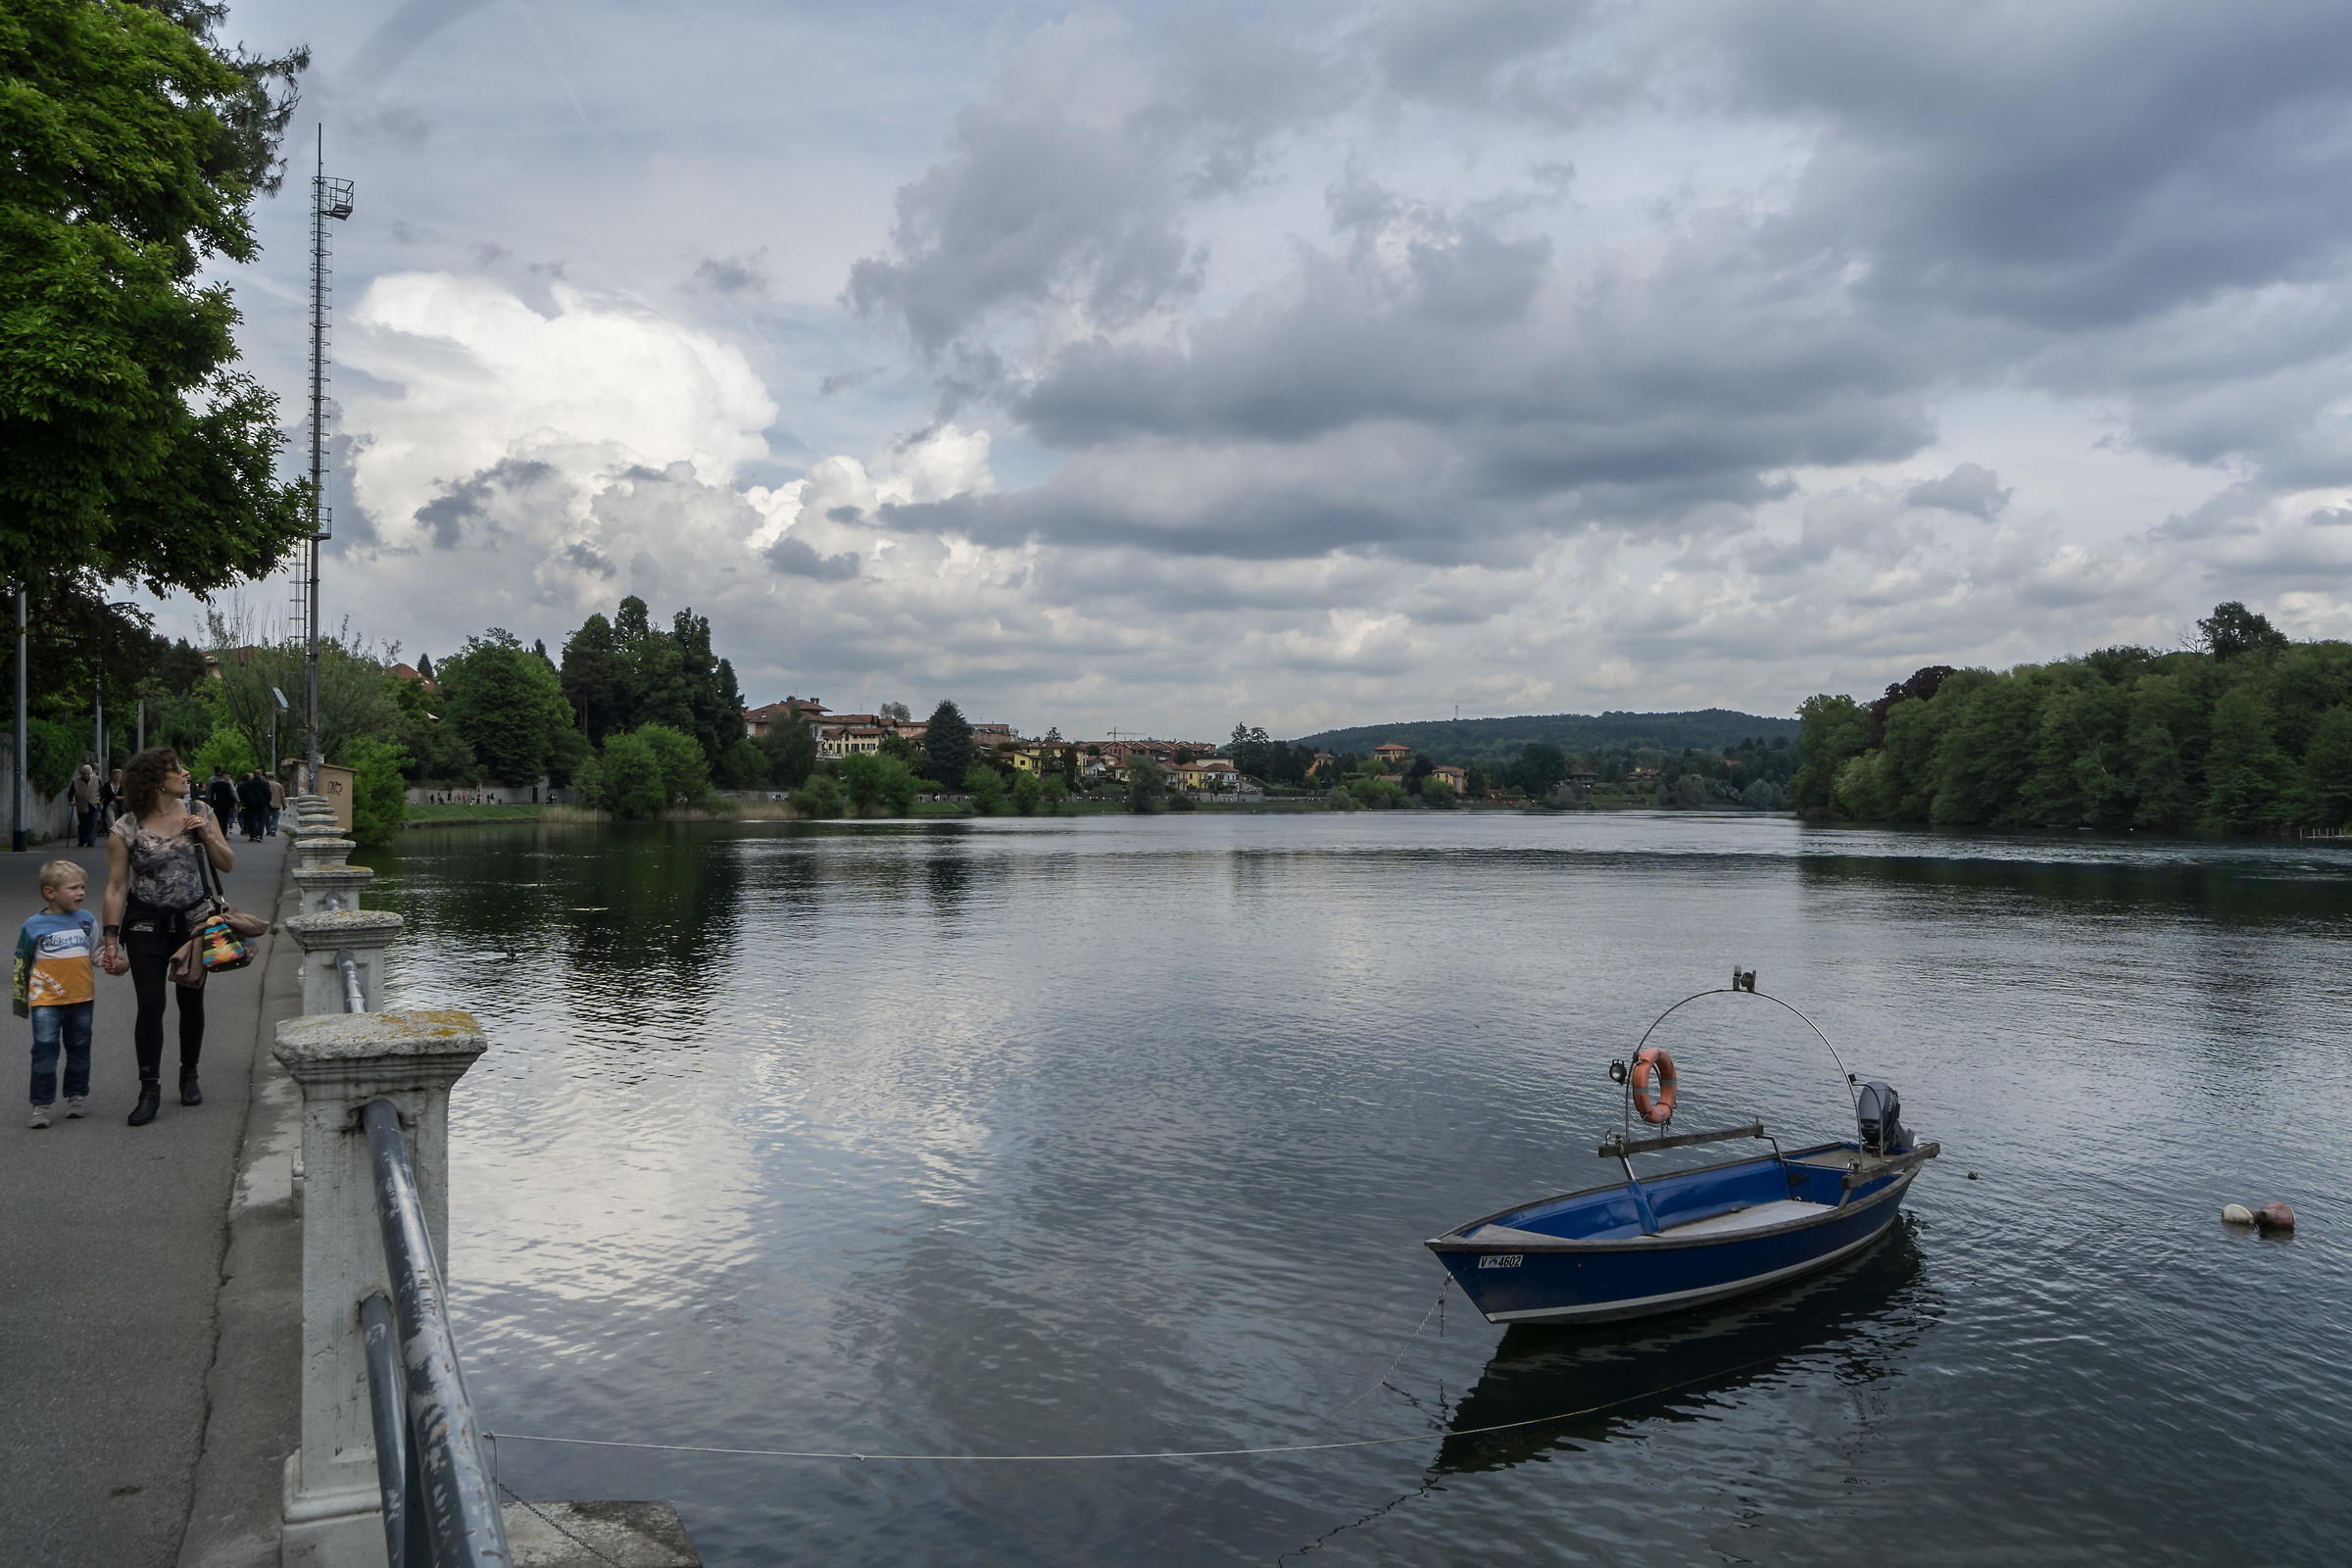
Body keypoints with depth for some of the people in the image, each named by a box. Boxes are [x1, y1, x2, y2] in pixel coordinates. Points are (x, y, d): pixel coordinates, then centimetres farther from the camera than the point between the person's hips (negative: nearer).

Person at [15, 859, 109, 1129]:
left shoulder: (85, 919, 6)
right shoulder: (34, 926, -4)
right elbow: (21, 965, 6)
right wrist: (20, 1001, 10)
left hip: (81, 998, 3)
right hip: (46, 1000, -3)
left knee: (79, 1049, 12)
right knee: (45, 1050, -8)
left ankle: (77, 1096, 26)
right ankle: (41, 1105, -1)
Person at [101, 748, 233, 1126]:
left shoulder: (199, 813, 1)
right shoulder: (126, 830, -8)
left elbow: (227, 864, 5)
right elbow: (116, 888, -5)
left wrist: (206, 836, -12)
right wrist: (111, 938, -8)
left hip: (193, 920, 3)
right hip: (145, 924, -3)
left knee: (191, 1001, 9)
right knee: (150, 1004, -7)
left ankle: (189, 1075, 26)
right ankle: (150, 1088, 0)